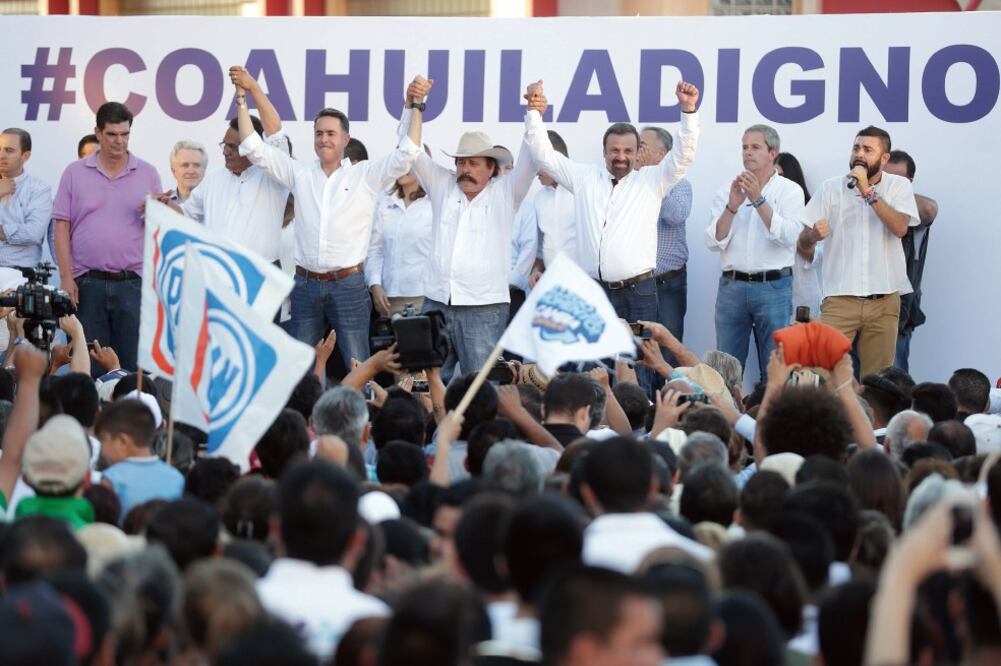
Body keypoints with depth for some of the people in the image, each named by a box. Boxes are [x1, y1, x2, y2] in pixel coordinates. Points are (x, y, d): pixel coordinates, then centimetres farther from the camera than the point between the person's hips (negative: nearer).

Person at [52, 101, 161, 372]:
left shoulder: (148, 174, 9)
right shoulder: (75, 173, 7)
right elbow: (62, 229, 4)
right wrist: (66, 278, -5)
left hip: (133, 284, 0)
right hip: (87, 285, 0)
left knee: (134, 366, 0)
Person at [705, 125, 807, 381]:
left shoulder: (789, 191, 2)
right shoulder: (727, 191, 9)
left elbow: (789, 237, -13)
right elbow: (714, 242, 1)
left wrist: (758, 200, -16)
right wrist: (732, 206, -12)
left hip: (773, 286, -3)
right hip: (732, 285, 3)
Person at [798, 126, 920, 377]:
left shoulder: (898, 186, 5)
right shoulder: (830, 188, 7)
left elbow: (900, 228, -13)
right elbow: (803, 245, 4)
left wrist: (868, 192, -18)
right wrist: (813, 236, -20)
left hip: (884, 298, 0)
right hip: (839, 298, 0)